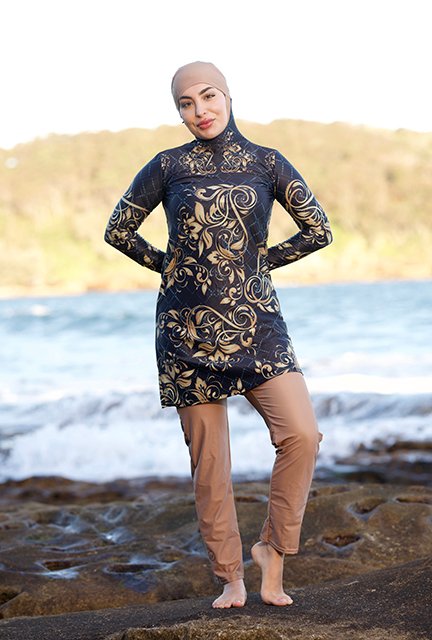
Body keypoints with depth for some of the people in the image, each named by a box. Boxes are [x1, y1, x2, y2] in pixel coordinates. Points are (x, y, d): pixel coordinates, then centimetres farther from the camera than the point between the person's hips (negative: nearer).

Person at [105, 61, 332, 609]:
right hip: (188, 328, 0)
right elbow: (118, 229, 13)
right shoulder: (168, 167, 3)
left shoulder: (267, 164, 5)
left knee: (302, 434, -16)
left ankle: (273, 548, 4)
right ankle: (230, 578, 15)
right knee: (209, 457, 2)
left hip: (256, 323, 1)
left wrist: (263, 261, 8)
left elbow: (318, 231, 9)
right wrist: (169, 266, 10)